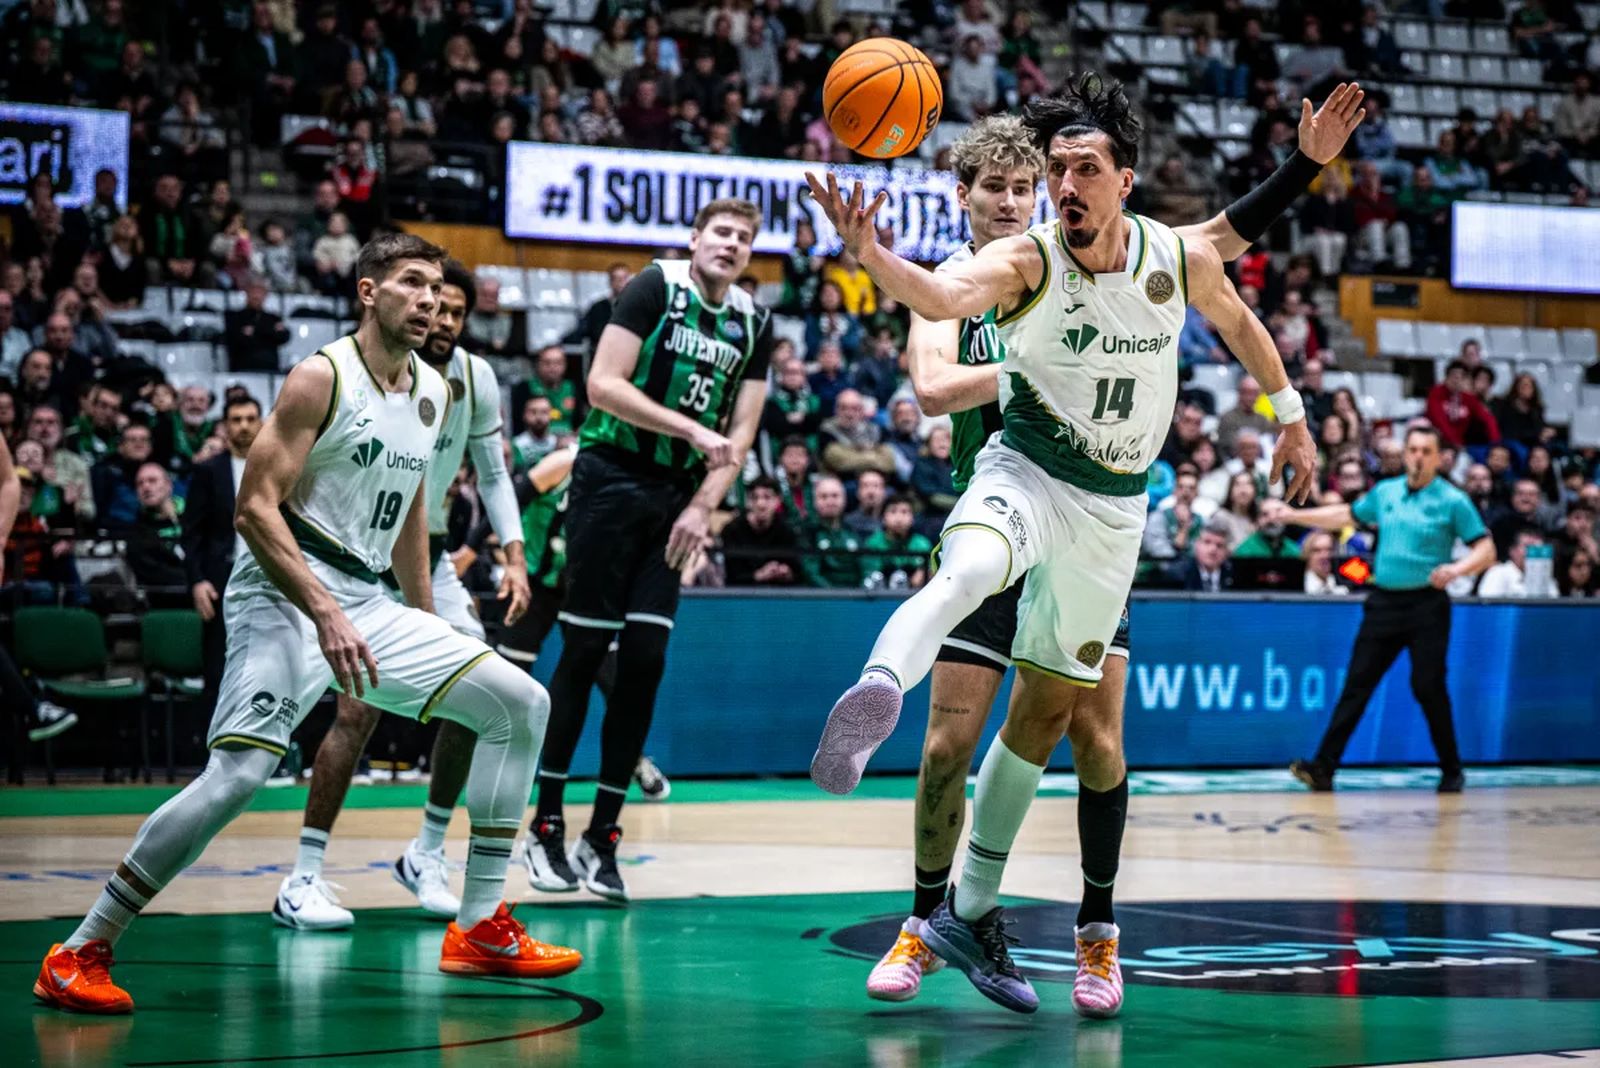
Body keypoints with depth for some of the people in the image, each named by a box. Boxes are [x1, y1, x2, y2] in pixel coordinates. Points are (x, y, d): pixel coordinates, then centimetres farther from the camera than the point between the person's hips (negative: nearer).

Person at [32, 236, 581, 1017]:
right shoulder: (322, 377, -10)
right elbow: (255, 507, -16)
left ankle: (480, 929, 7)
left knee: (520, 705, 3)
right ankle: (80, 954, -13)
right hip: (286, 598, -8)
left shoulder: (433, 391, 13)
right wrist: (325, 614, -24)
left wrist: (426, 625, 22)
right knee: (241, 772, -24)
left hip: (369, 606, 8)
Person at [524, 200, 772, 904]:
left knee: (645, 661, -1)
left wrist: (702, 507, -4)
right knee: (584, 653, -4)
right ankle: (546, 827, 5)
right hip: (612, 476, -5)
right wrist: (691, 428, -21)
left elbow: (740, 432, 9)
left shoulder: (753, 324, 9)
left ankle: (601, 837, 5)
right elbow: (603, 385, -16)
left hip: (677, 497, 5)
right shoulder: (656, 288, -7)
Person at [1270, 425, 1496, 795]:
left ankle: (1451, 771, 11)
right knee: (1357, 683, 0)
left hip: (1426, 606, -4)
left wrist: (1457, 569, -25)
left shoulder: (1452, 501, -4)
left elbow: (1486, 550, -6)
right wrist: (1292, 515, 23)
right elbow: (1346, 516, 26)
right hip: (1383, 602, 4)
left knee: (1428, 687, -5)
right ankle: (1323, 767, -2)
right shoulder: (1385, 493, 10)